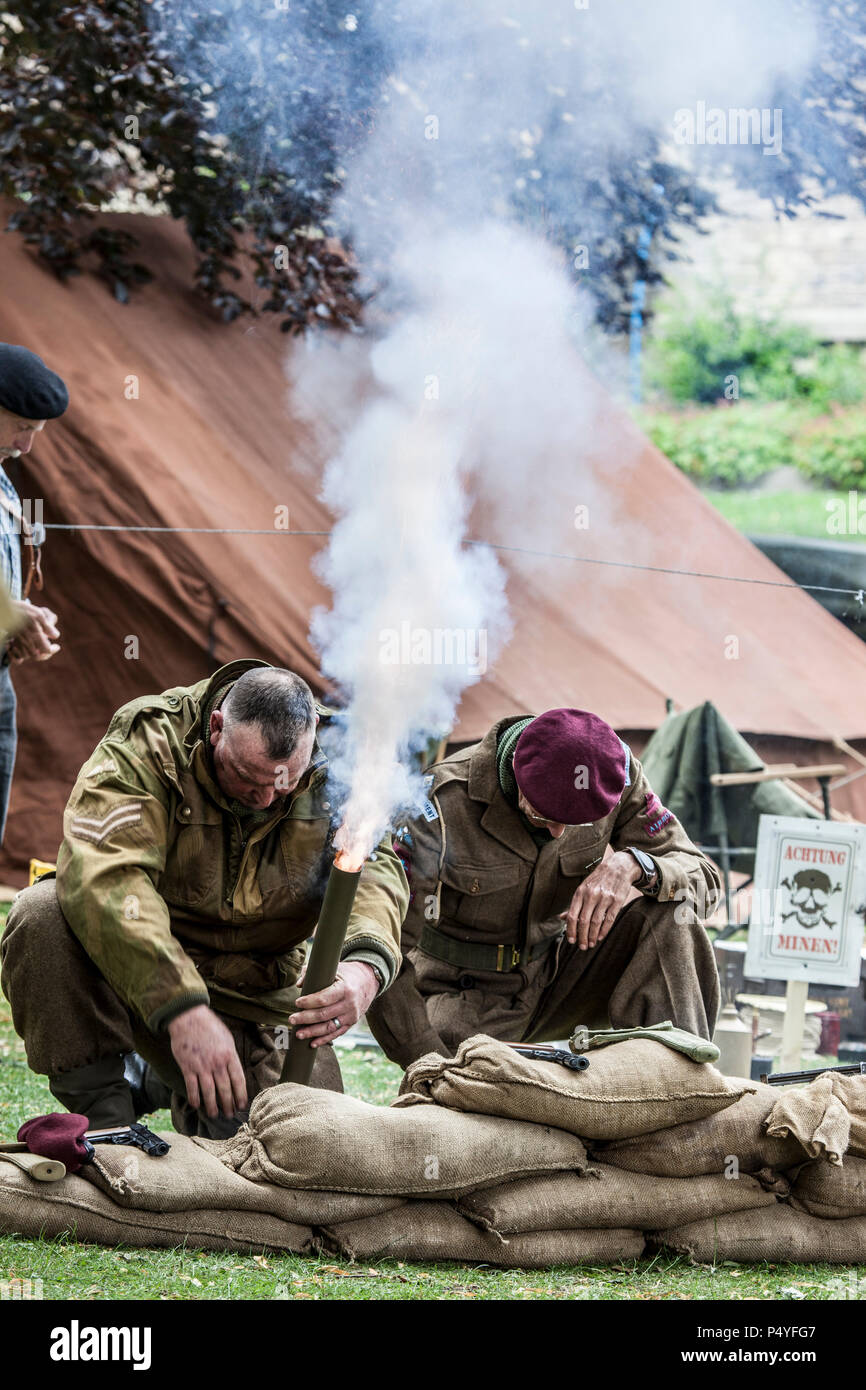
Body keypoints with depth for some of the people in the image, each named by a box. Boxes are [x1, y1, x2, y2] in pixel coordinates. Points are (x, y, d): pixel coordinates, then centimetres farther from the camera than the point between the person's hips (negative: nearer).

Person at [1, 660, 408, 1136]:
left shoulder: (332, 770, -9)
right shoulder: (146, 745, -23)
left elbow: (376, 868, -16)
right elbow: (104, 874, -36)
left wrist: (366, 966, -40)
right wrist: (182, 1007, -48)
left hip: (252, 997, 4)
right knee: (43, 916, -34)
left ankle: (168, 1084, 25)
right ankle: (103, 1112, -16)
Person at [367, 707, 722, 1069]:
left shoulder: (617, 777, -14)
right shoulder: (446, 799, -26)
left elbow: (703, 879, -9)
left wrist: (630, 865, -32)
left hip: (554, 980, 4)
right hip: (468, 993, -4)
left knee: (668, 908, -20)